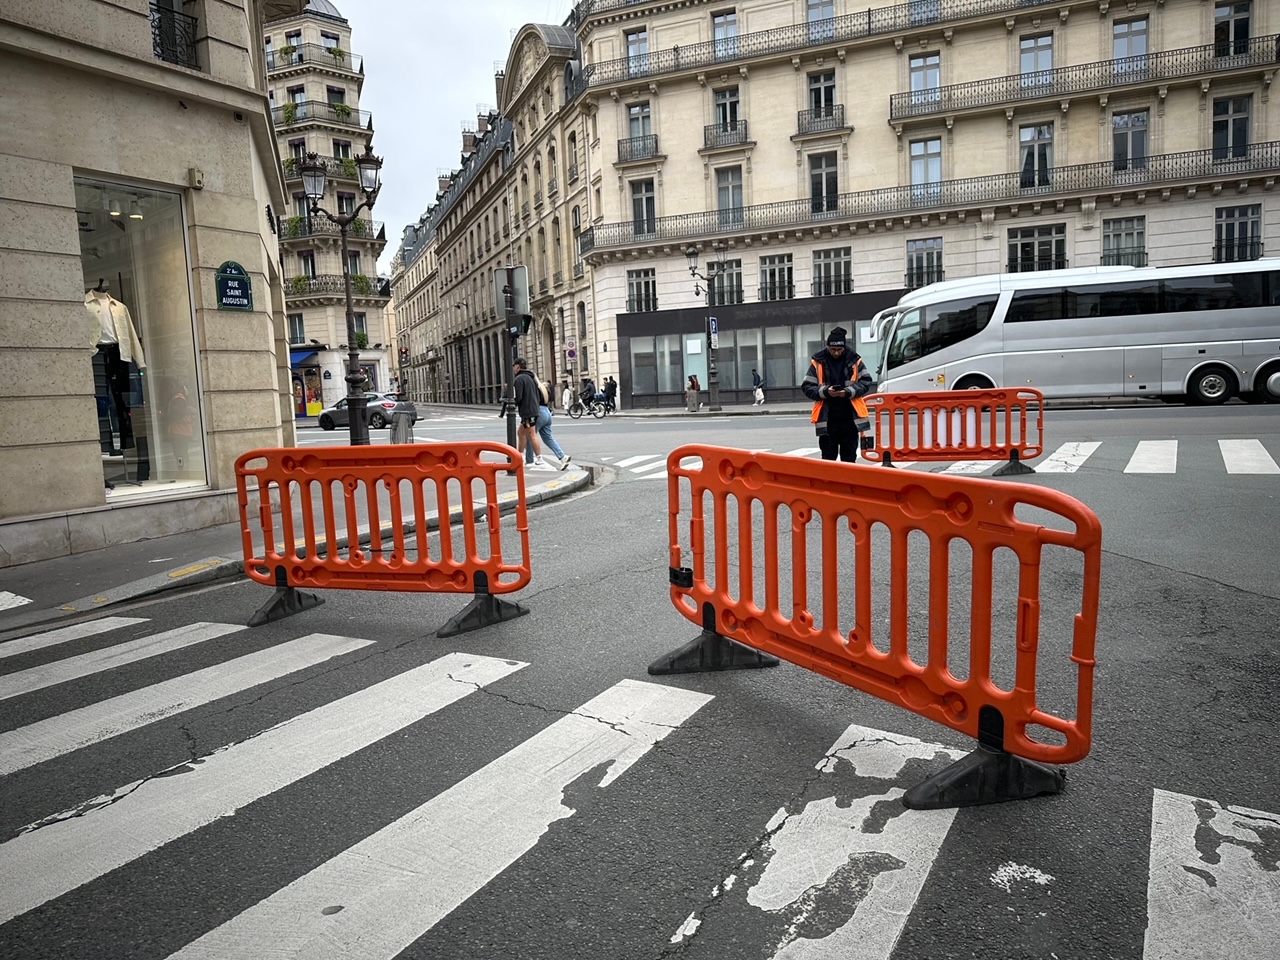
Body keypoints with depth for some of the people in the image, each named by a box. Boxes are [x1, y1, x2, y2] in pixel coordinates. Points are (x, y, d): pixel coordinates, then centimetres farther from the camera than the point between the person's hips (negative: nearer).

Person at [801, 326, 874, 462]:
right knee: (828, 456, 4)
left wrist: (848, 392, -15)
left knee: (849, 456, 10)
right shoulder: (818, 362, -2)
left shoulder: (855, 360, 1)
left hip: (850, 415, 1)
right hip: (827, 417, -1)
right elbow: (807, 387, -1)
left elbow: (866, 382, 2)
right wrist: (825, 392, -18)